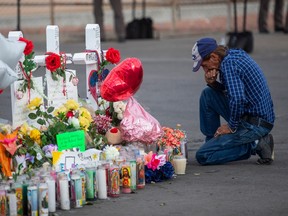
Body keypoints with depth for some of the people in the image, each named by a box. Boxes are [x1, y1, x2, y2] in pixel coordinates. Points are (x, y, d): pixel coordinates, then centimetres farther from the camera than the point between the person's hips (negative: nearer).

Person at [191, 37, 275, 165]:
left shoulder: (228, 63, -19)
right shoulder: (234, 55, 12)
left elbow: (237, 99, -30)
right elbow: (228, 90, 24)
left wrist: (232, 127, -16)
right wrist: (212, 82, 3)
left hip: (255, 124, -10)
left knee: (202, 156, -11)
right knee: (208, 94, 17)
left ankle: (255, 145, -8)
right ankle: (212, 141, 20)